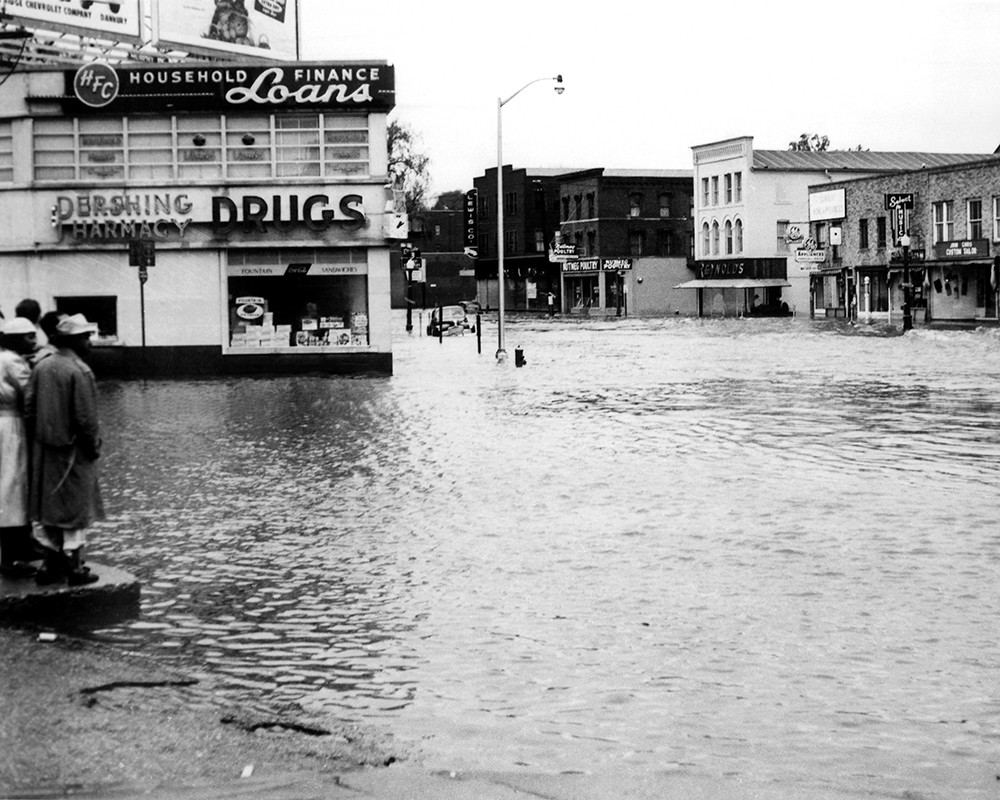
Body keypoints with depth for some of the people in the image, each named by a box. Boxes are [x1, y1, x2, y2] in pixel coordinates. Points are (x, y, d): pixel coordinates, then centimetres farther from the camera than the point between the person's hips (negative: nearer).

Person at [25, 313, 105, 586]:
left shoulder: (41, 366, 4)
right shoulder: (79, 371, -17)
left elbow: (29, 408, 5)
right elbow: (86, 418, -18)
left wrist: (39, 439, 13)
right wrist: (94, 447, -6)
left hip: (45, 450, 7)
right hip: (73, 451, -7)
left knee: (49, 507, 15)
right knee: (76, 510, 3)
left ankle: (51, 563, 21)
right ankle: (74, 567, 8)